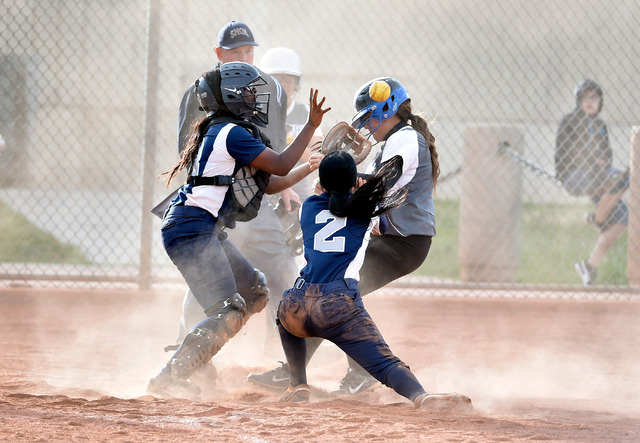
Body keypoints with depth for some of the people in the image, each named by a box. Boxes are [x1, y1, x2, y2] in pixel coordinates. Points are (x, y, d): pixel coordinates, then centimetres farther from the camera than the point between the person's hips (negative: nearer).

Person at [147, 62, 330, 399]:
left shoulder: (222, 132, 20)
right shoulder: (232, 133, -12)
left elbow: (269, 184, 25)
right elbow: (279, 166, -8)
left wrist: (309, 167, 28)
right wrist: (311, 126, -4)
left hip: (207, 232, 11)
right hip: (192, 229, -11)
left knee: (255, 293, 18)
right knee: (228, 312, -18)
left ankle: (193, 358, 13)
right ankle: (169, 379, -22)